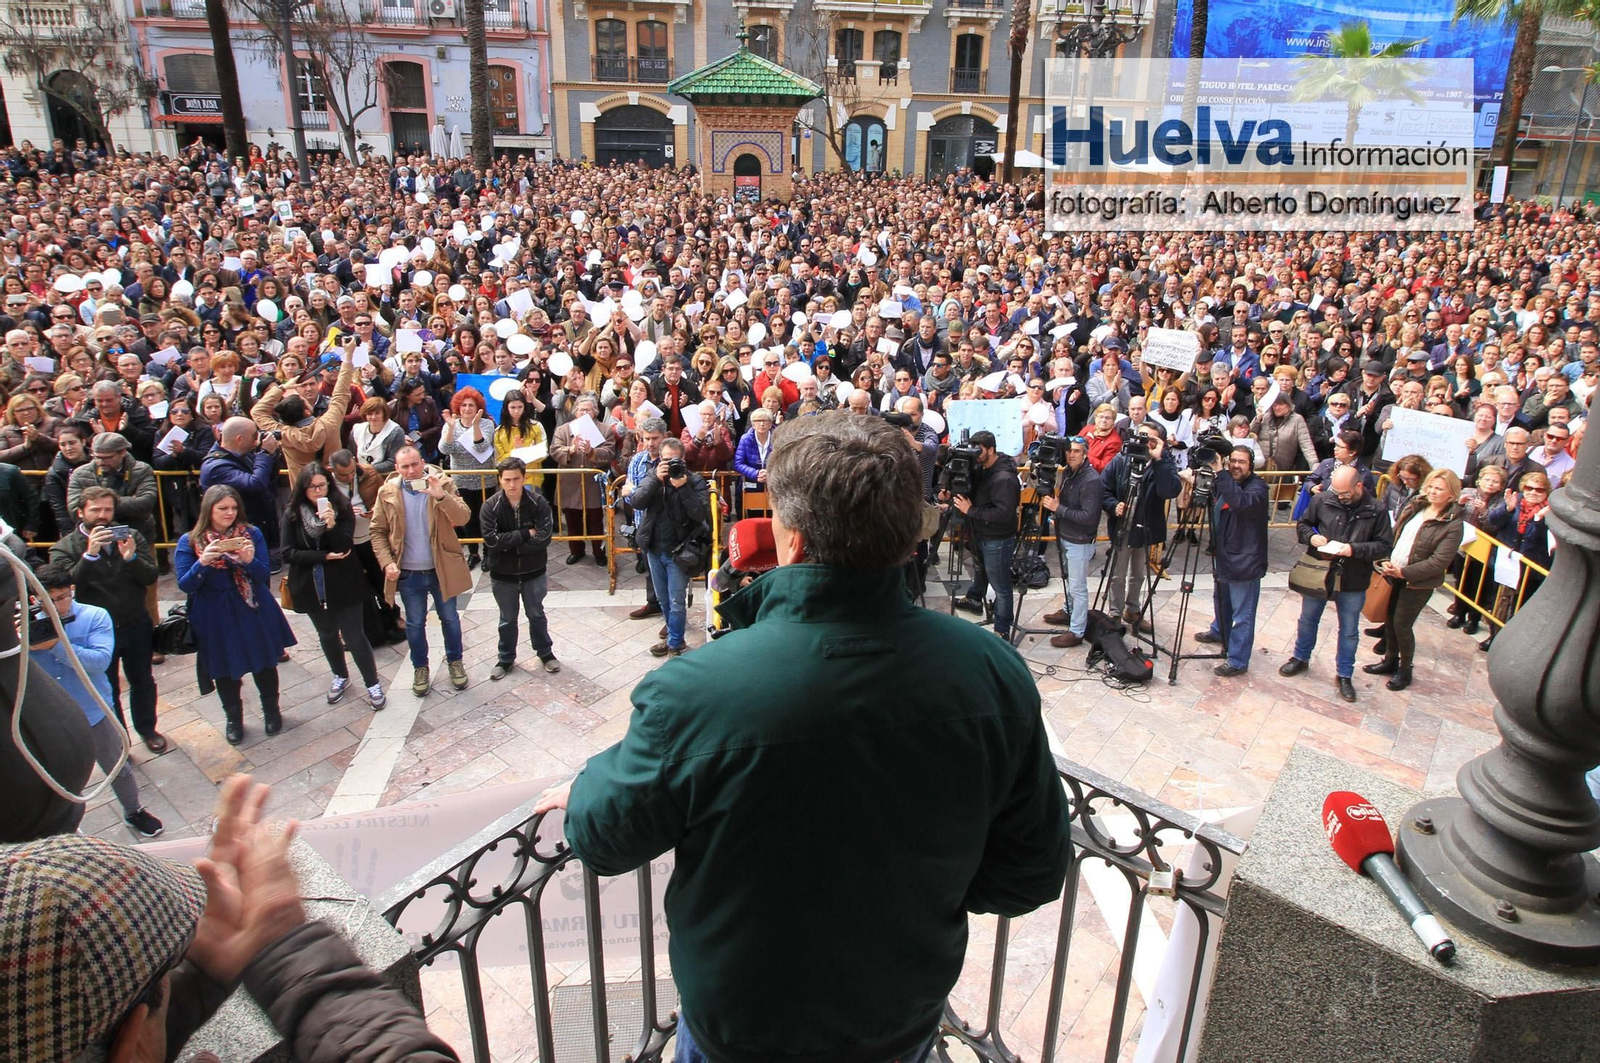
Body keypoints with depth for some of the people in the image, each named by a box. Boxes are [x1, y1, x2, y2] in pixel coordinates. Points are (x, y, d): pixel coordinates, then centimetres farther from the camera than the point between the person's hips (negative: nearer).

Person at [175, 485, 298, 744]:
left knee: (265, 663, 11)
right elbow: (185, 585, -10)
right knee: (225, 671, 11)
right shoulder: (189, 541, -6)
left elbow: (263, 575, -5)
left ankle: (271, 711, 35)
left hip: (254, 611, 1)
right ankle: (234, 719, 34)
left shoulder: (252, 534, -3)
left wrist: (250, 560, -26)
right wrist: (203, 562, -28)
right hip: (215, 617, -1)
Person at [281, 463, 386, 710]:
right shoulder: (292, 514, -5)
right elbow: (288, 553, -9)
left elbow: (345, 547, -16)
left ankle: (372, 683, 16)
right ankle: (340, 677, 41)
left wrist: (332, 525, -33)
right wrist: (324, 556, -16)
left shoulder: (342, 508, -8)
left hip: (343, 585, -2)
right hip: (311, 587, 3)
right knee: (327, 635, 20)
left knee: (354, 636, 0)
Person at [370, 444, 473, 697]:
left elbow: (463, 517, -22)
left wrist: (441, 497, -37)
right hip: (408, 572, 1)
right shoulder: (387, 492, -6)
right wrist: (387, 563, -13)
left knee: (449, 618, 14)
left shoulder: (442, 484, -10)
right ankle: (420, 668, 33)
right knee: (415, 623, 14)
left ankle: (454, 661, 35)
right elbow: (378, 532, 0)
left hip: (441, 569, -1)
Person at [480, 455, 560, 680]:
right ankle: (506, 659, 35)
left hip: (533, 571, 0)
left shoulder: (538, 502, -14)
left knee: (536, 614, 18)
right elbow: (492, 540, -23)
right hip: (502, 574, 0)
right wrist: (526, 534, -22)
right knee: (507, 619, 17)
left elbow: (544, 536, -22)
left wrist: (509, 544, -21)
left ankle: (545, 652, 38)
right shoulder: (491, 506, -14)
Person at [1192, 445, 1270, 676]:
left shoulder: (1257, 487, -16)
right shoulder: (1223, 484, 9)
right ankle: (1219, 632, 53)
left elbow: (1241, 502, -36)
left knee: (1242, 616, -3)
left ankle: (1238, 662, 4)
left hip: (1245, 563, -9)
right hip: (1224, 558, 9)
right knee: (1221, 600, 30)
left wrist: (1221, 473, -36)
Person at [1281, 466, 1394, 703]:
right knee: (1308, 620, 19)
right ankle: (1300, 658, 41)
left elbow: (1384, 546, -9)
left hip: (1353, 582, -1)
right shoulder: (1321, 500, -9)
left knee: (1349, 631, 12)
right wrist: (1311, 536, -17)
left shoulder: (1376, 511, -12)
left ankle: (1344, 675, 28)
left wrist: (1354, 549, -24)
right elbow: (1302, 524, 5)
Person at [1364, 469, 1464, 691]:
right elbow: (1393, 534, 9)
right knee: (1389, 620, 15)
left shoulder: (1453, 525, -14)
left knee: (1402, 625, 1)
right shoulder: (1414, 506, 4)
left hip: (1418, 583, -6)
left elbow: (1438, 562, -20)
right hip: (1393, 574, 6)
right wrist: (1386, 562, -5)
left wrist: (1404, 572, -22)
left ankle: (1405, 669, 21)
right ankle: (1390, 660, 34)